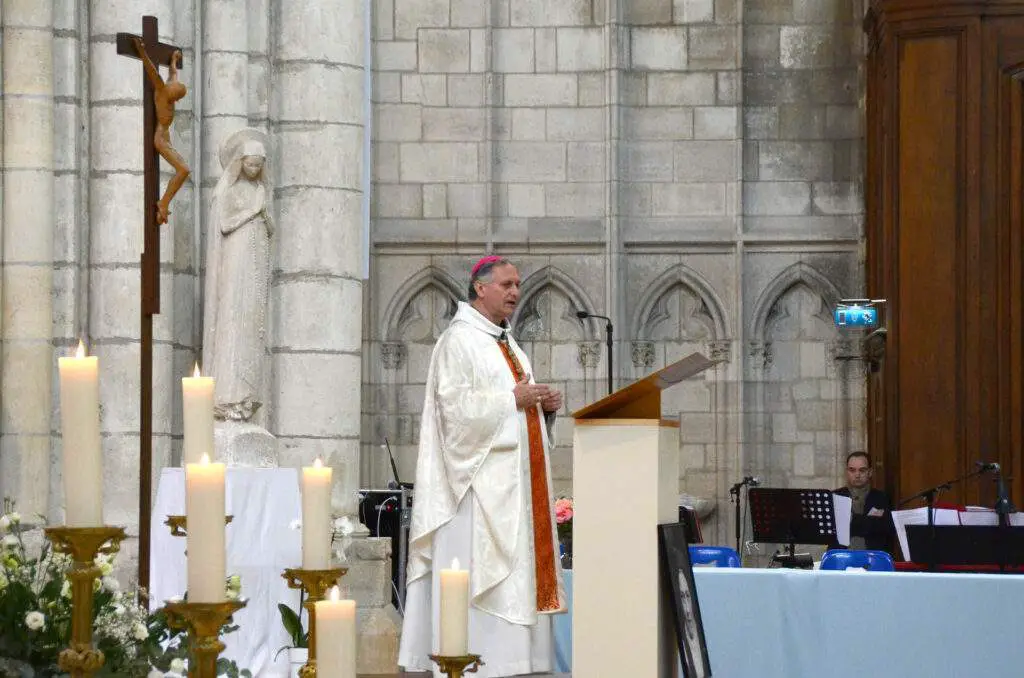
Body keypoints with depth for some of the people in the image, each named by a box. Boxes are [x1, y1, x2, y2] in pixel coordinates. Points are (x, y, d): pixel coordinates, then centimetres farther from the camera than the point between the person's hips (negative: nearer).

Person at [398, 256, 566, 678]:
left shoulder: (507, 345, 21)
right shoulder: (460, 340, -7)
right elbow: (456, 405, -17)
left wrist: (544, 405, 4)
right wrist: (512, 399, -16)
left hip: (515, 481, 9)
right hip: (480, 481, -9)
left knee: (516, 566, 5)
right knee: (478, 566, -12)